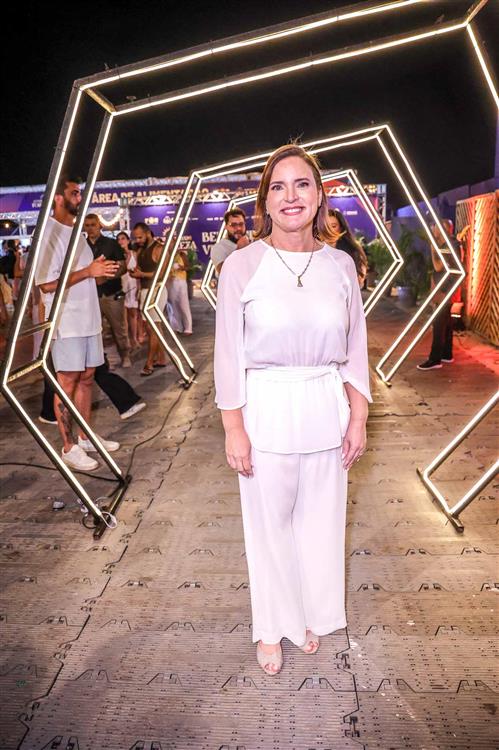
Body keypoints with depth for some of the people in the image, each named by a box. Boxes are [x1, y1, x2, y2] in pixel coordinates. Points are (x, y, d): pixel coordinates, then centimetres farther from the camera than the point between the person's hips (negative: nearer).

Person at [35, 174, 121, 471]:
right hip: (66, 323, -8)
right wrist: (88, 271, -21)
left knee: (87, 377, 13)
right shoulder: (48, 233, -12)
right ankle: (69, 447, 8)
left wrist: (102, 271, 4)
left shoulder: (76, 232, 16)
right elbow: (47, 283, -19)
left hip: (89, 318, 8)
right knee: (68, 382, -1)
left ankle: (85, 437, 24)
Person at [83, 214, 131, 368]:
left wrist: (105, 277, -18)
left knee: (119, 328, 2)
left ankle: (125, 356, 16)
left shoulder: (111, 243, 2)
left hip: (112, 293, -2)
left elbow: (123, 267, -3)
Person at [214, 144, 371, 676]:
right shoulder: (242, 265, -7)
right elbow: (228, 353, -6)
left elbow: (355, 349, 6)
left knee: (320, 519, 16)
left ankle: (312, 616, 42)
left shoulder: (340, 265, 1)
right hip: (266, 411, -2)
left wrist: (358, 419, 4)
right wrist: (234, 429, -7)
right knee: (269, 522, 11)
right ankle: (272, 627, 36)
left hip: (327, 412, 3)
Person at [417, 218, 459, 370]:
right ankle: (446, 354, 21)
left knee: (439, 324, -10)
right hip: (443, 289, 10)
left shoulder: (450, 246, -16)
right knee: (445, 322, 14)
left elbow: (438, 266, -20)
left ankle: (435, 359, -9)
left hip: (445, 290, -10)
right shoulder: (445, 244, 13)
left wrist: (433, 250, -13)